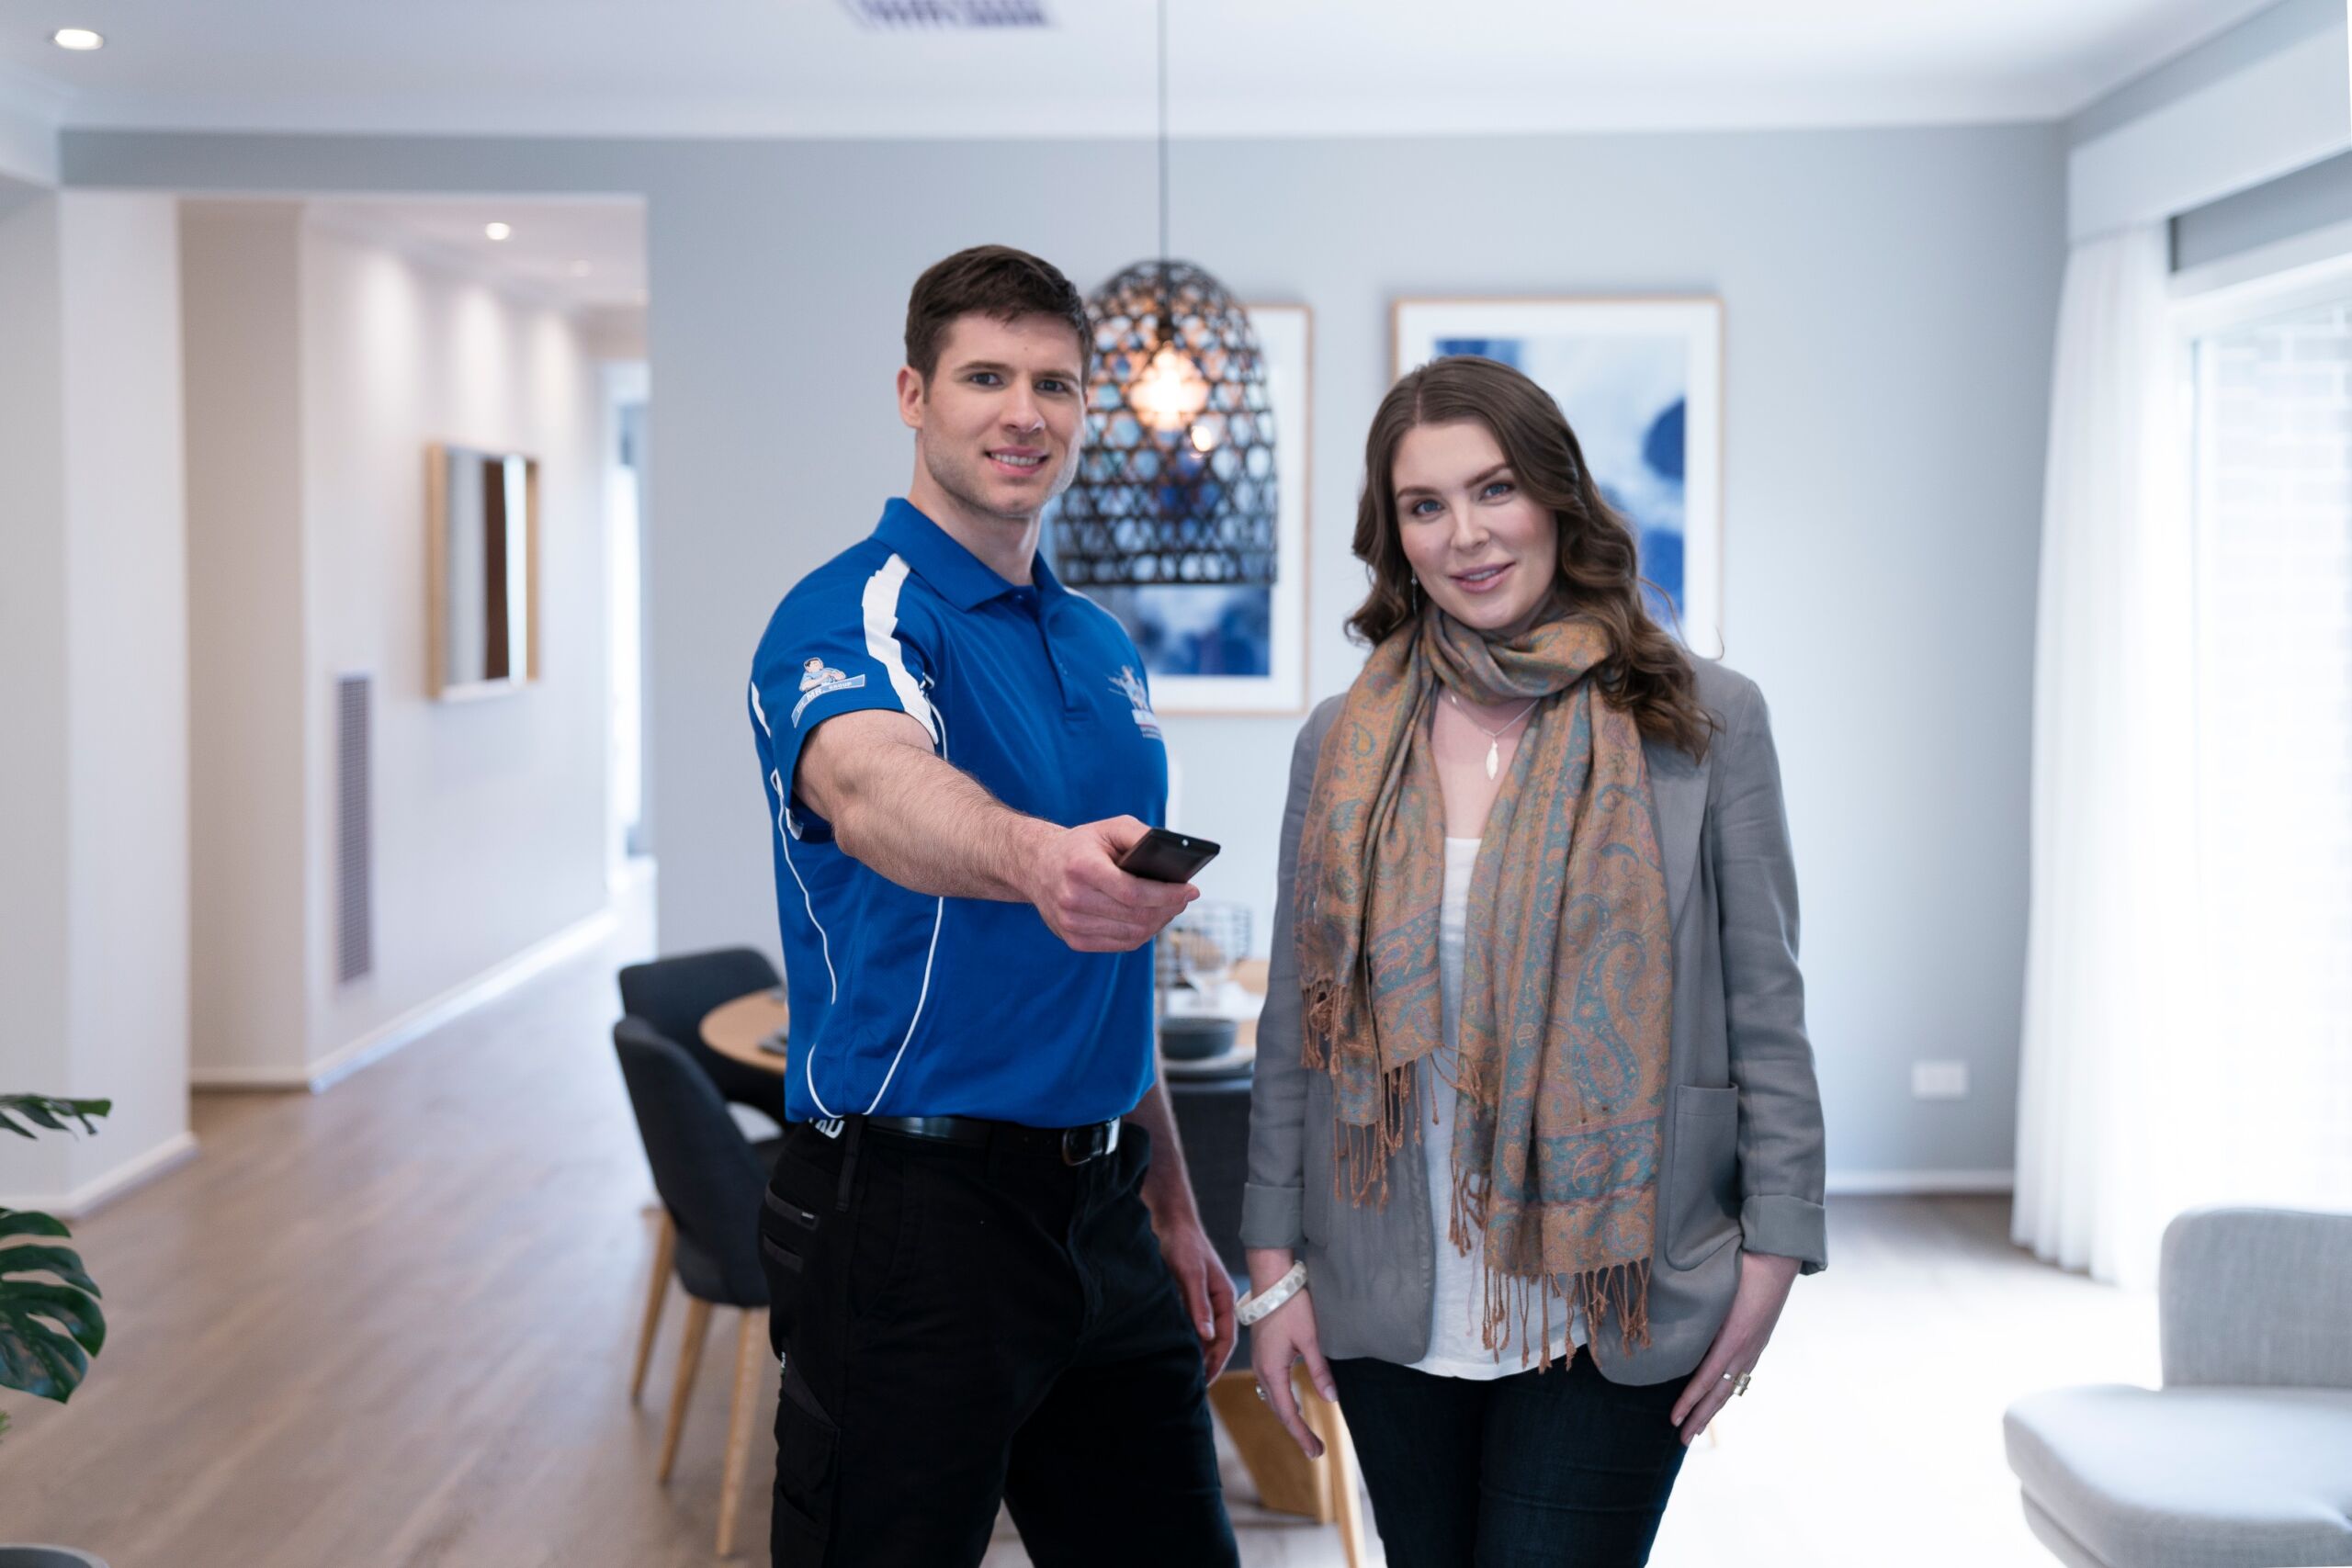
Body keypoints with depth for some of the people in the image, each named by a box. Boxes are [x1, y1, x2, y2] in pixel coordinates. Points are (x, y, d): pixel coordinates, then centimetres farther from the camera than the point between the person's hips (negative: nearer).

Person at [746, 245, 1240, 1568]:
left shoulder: (1105, 648, 13)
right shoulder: (854, 613, -11)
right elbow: (869, 782, -36)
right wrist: (1035, 859, -57)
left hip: (1097, 1201, 7)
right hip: (913, 1204, -7)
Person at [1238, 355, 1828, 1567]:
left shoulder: (1704, 721, -2)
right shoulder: (1343, 745, 5)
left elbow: (1764, 1005, 0)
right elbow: (1294, 1024, 8)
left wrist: (1773, 1249, -4)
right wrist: (1273, 1263, 5)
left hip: (1612, 1301, -3)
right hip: (1393, 1307, 3)